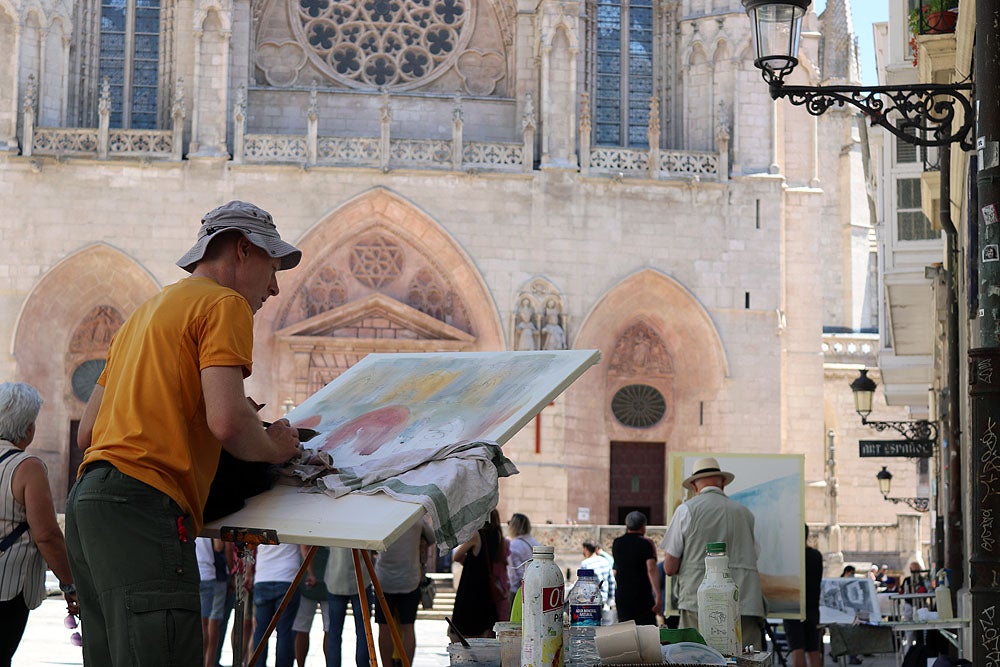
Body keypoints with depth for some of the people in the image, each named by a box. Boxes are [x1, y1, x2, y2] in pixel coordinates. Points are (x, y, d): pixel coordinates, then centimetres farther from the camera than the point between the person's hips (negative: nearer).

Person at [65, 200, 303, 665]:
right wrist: (274, 447, 5)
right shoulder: (225, 304, 1)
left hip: (87, 501, 10)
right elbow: (227, 421, -14)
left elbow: (87, 432, 26)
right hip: (142, 504, -10)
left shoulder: (145, 313, 29)